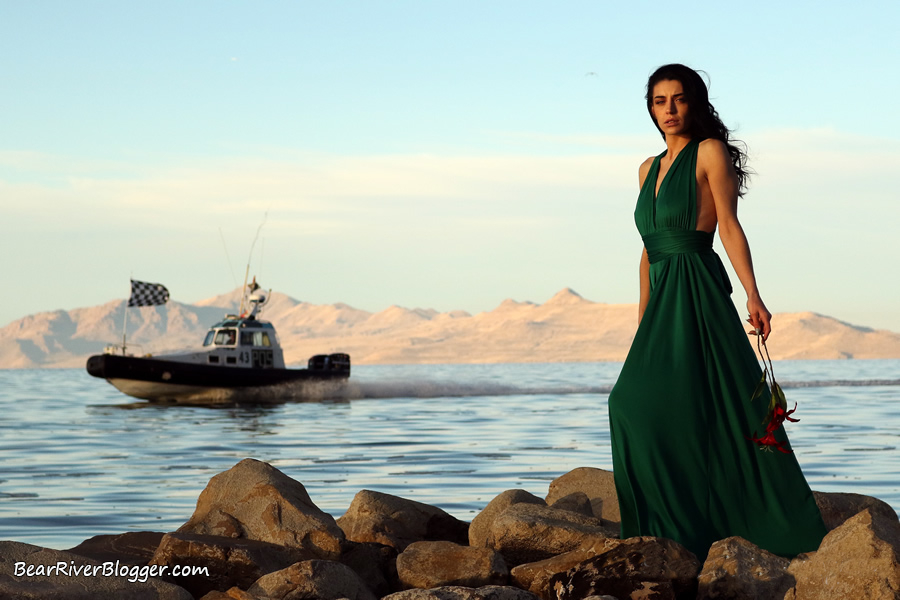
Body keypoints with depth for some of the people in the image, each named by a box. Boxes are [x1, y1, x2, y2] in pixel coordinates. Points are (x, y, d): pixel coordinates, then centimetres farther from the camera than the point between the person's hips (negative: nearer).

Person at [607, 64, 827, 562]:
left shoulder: (710, 152, -1)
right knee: (638, 406, 0)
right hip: (663, 299, 7)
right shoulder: (649, 169, 19)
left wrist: (752, 295, -19)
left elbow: (729, 227, -9)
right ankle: (672, 534, 6)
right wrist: (642, 320, 20)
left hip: (698, 295, -7)